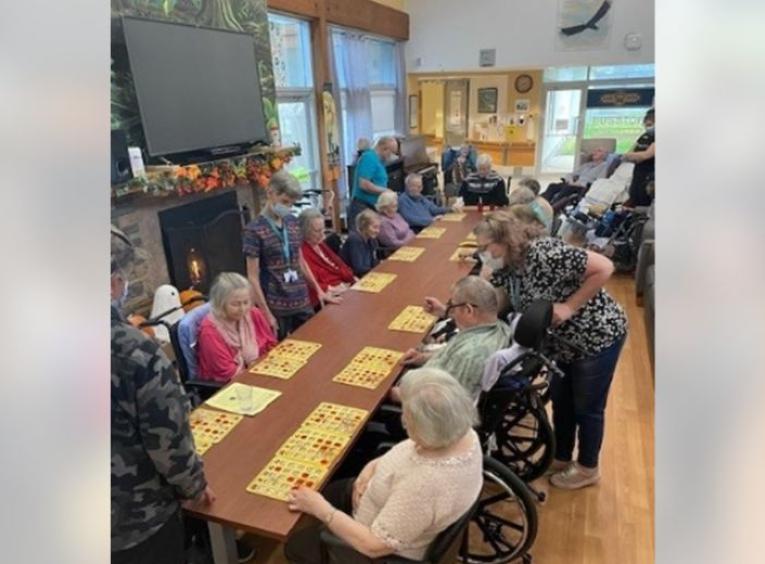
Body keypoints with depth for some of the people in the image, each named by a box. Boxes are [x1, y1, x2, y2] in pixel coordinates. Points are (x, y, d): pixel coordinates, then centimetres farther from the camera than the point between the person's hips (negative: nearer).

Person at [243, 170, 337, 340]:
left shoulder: (292, 221, 7)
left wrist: (318, 290, 15)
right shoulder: (254, 230, -12)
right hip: (276, 307, -5)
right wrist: (266, 314, -14)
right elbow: (253, 277, -12)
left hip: (302, 302, 6)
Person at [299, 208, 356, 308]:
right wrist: (332, 289, -25)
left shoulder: (320, 244, 15)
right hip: (328, 296, -9)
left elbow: (338, 263, 17)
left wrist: (353, 279, 3)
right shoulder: (301, 252, -16)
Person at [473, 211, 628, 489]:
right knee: (561, 402, 20)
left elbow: (604, 267, -29)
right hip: (563, 342, 8)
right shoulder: (509, 268, -3)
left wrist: (569, 307, -28)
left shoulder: (545, 253, -30)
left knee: (587, 407, 10)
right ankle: (561, 458, 42)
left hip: (598, 336, -8)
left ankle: (587, 468, 33)